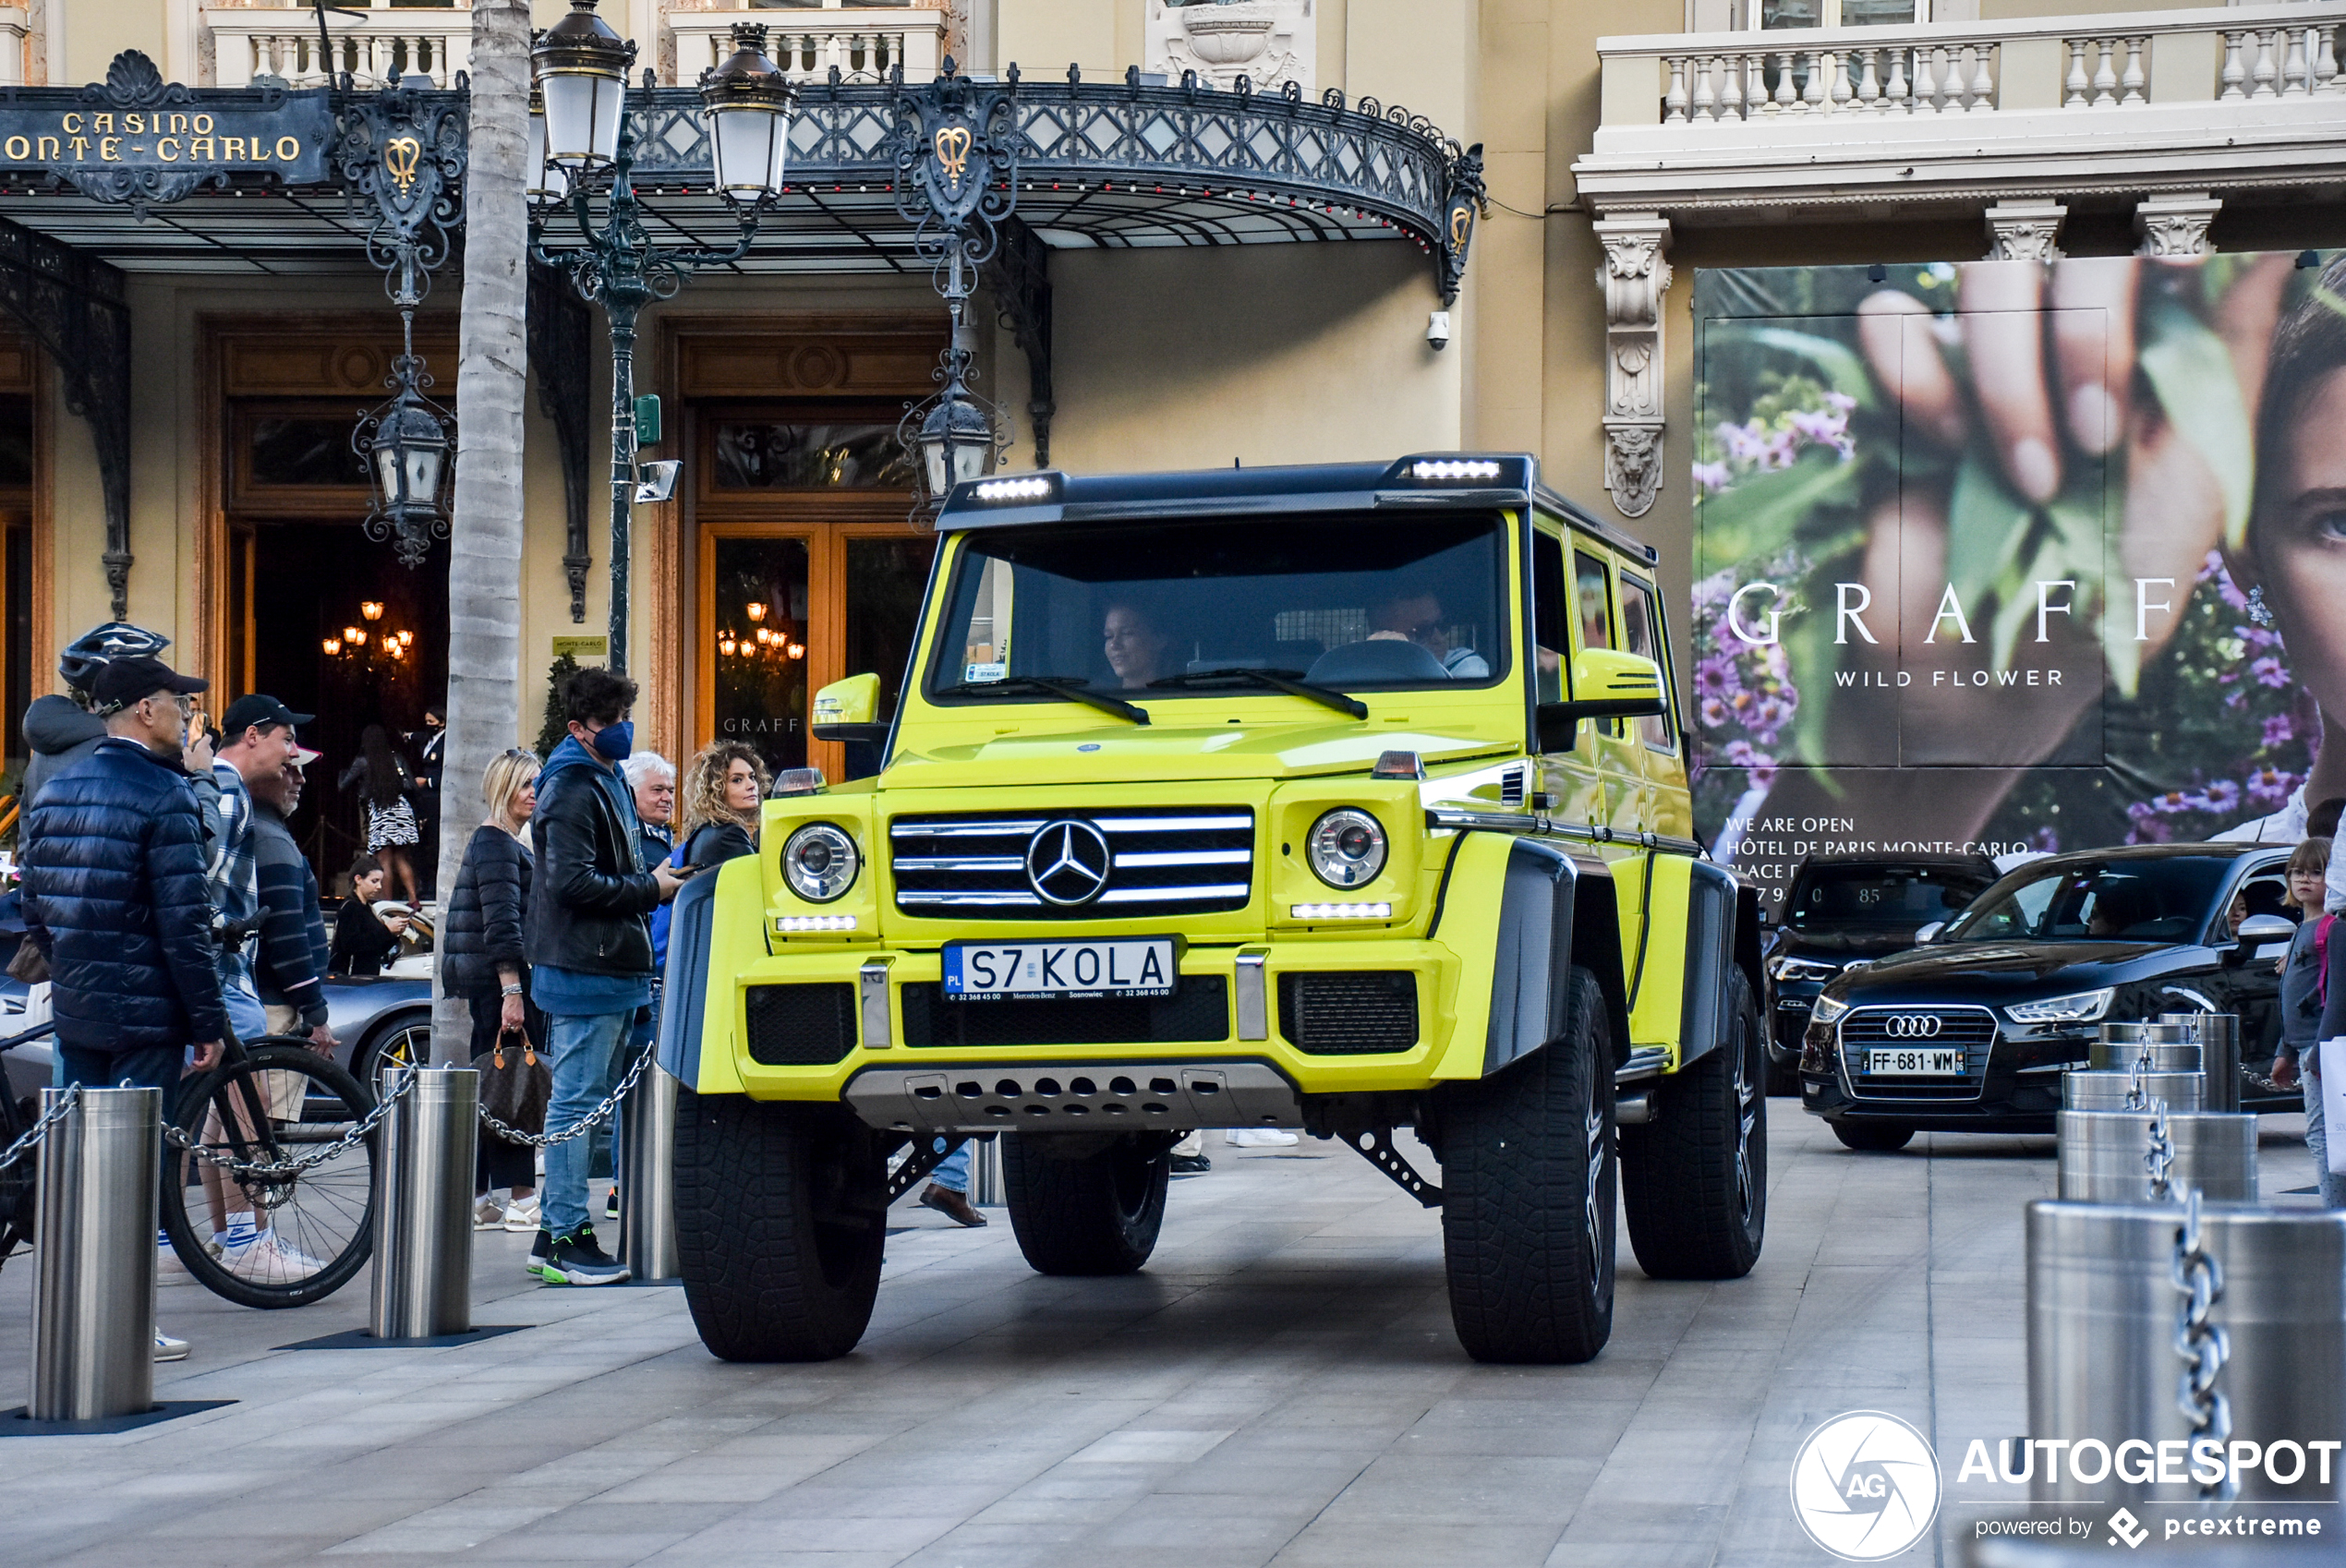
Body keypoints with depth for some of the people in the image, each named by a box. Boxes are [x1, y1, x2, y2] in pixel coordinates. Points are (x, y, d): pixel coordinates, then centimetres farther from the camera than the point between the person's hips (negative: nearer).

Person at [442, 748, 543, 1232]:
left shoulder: (509, 842, 20)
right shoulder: (496, 843, -12)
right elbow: (501, 922, -20)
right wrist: (512, 990, -25)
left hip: (492, 981, 10)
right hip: (500, 977, -10)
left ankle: (476, 1200, 14)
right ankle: (521, 1201, -6)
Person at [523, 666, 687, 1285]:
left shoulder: (608, 781, 19)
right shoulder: (572, 789, -13)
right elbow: (572, 882, -22)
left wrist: (654, 880, 10)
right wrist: (649, 888, -15)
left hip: (608, 967, 10)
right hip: (584, 971, -10)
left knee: (580, 1101, 12)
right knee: (578, 1101, -7)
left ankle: (557, 1234, 18)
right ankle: (566, 1240, -4)